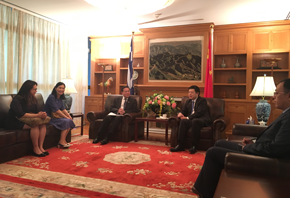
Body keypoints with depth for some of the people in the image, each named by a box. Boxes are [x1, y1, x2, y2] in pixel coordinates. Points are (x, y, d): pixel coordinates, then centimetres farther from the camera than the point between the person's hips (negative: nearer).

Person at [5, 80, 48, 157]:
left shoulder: (33, 99, 8)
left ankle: (41, 147, -19)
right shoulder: (17, 99, -17)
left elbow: (37, 110, 9)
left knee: (43, 124, -20)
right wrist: (37, 115, -33)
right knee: (35, 125, -32)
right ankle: (35, 149, -23)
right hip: (15, 122, -7)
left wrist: (42, 114, -17)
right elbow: (20, 114, -29)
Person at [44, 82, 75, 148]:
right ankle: (62, 142, -19)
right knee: (66, 122, -24)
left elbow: (63, 109, 11)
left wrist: (69, 116, -5)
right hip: (49, 118, -8)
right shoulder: (51, 97, -15)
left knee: (70, 121, -11)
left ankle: (63, 141, -10)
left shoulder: (60, 98, 12)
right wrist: (66, 117, -17)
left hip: (57, 116, 8)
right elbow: (56, 110, -21)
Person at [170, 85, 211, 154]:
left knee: (195, 121, -39)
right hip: (191, 120, 5)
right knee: (183, 121, -27)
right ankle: (181, 145, -28)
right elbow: (184, 111, 22)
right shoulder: (188, 101, 21)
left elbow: (199, 113, -14)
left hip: (203, 120, -5)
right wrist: (180, 113, -5)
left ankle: (194, 146, -33)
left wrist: (187, 117, -19)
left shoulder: (202, 100, -1)